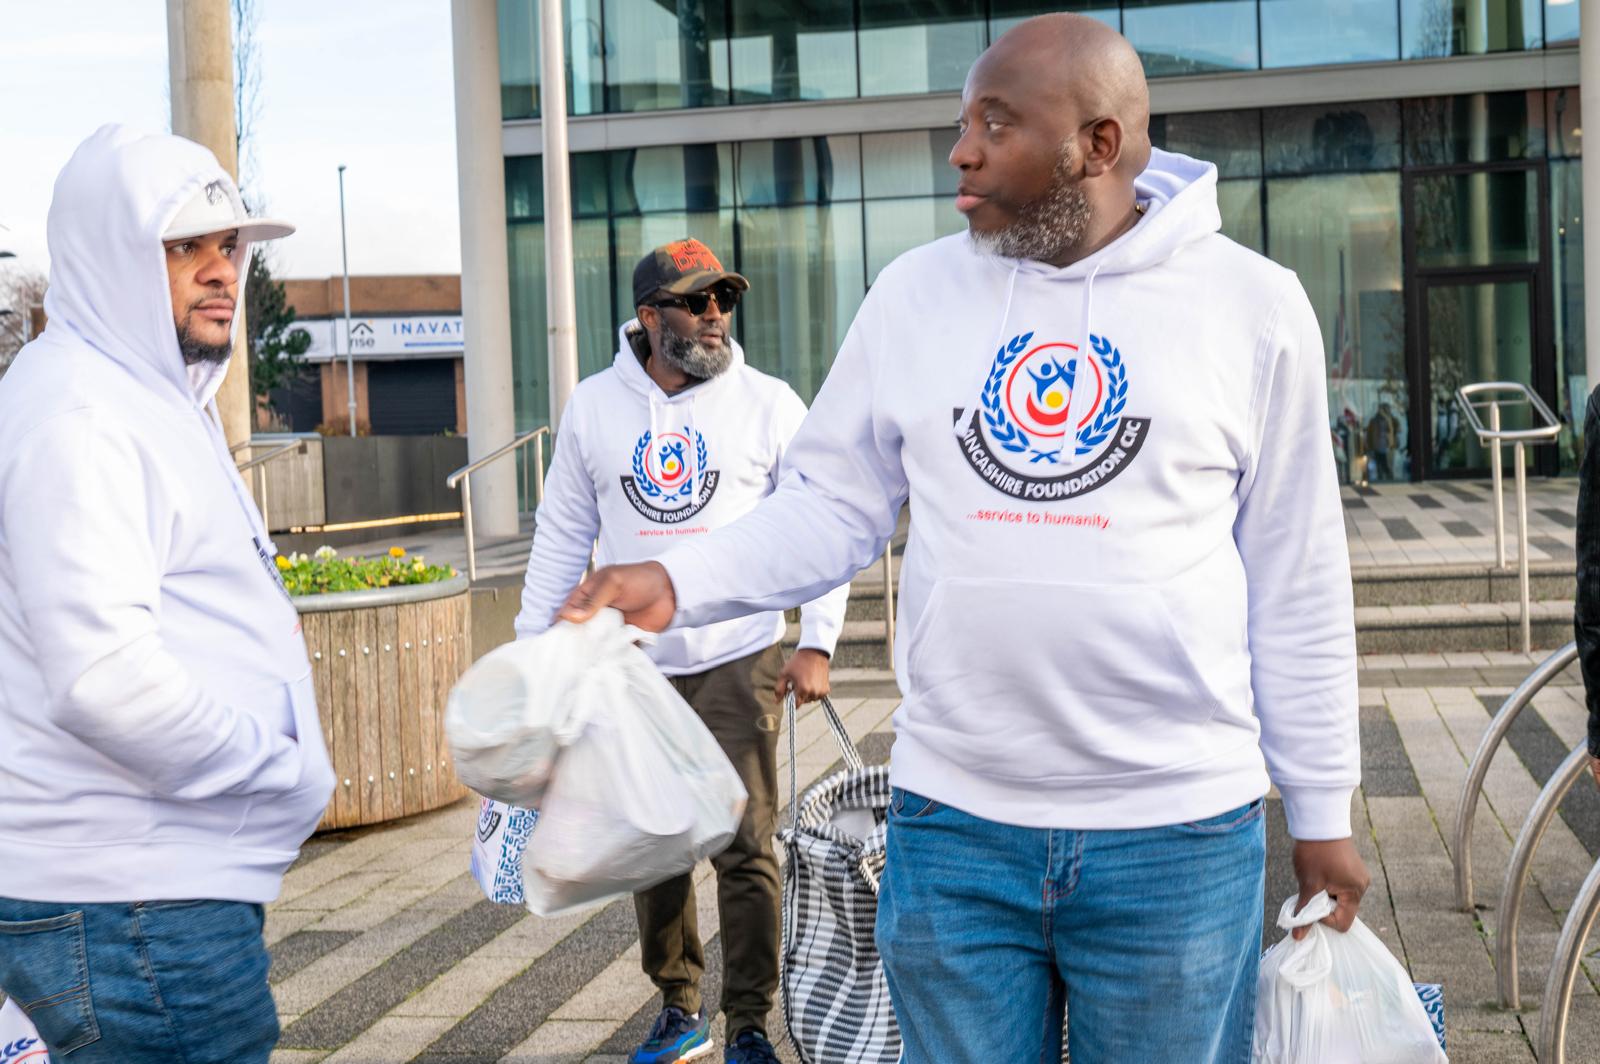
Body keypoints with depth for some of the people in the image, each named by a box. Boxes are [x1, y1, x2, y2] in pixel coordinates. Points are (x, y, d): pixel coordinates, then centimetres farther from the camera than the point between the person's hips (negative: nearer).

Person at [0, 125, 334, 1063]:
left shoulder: (154, 397, 18)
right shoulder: (76, 413, -16)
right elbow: (103, 678, -27)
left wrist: (265, 624, 11)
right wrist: (290, 773, -16)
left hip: (173, 883, 10)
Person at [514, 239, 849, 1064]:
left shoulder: (769, 403, -2)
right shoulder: (593, 407, 4)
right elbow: (562, 535, 10)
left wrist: (817, 642, -7)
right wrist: (531, 646, 7)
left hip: (739, 662, -2)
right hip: (635, 669, 3)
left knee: (745, 849, -3)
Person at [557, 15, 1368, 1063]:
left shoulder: (1252, 304, -2)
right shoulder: (916, 292, 3)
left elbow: (1298, 584, 2)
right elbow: (831, 507, 6)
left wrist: (1322, 812, 5)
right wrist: (678, 580, -11)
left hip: (1179, 840, -1)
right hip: (951, 828, 2)